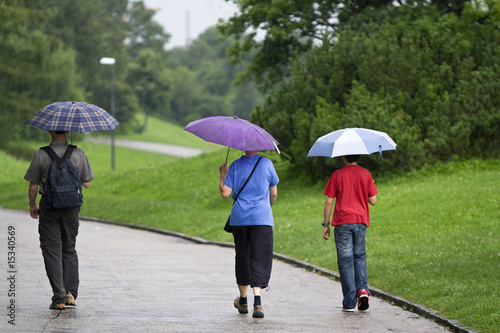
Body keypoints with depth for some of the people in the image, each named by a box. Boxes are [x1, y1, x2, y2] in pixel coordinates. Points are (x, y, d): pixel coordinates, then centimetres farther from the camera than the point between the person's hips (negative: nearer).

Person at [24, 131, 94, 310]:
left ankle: (59, 298, -5)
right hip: (72, 207, 2)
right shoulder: (78, 154, -5)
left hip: (49, 207, -2)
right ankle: (70, 293, 11)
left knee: (52, 251, 2)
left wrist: (32, 206, 12)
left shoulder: (42, 155, -10)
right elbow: (87, 183, 2)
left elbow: (33, 187, -5)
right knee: (69, 249, 18)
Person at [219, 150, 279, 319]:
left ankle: (243, 301, 27)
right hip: (262, 218, -2)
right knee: (260, 258, -4)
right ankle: (257, 301, -20)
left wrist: (222, 175, 13)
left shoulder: (235, 166, -1)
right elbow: (274, 194, 5)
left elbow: (225, 193, -2)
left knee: (242, 257, 14)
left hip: (239, 218, 2)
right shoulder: (266, 164, -2)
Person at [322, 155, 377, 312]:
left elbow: (329, 202, -5)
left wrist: (326, 224, 4)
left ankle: (349, 302, -1)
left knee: (345, 261, 2)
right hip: (361, 222, 2)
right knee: (360, 256, 20)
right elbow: (373, 201, 2)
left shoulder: (337, 175, -4)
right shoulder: (366, 174, 2)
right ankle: (362, 289, -3)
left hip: (342, 223, -2)